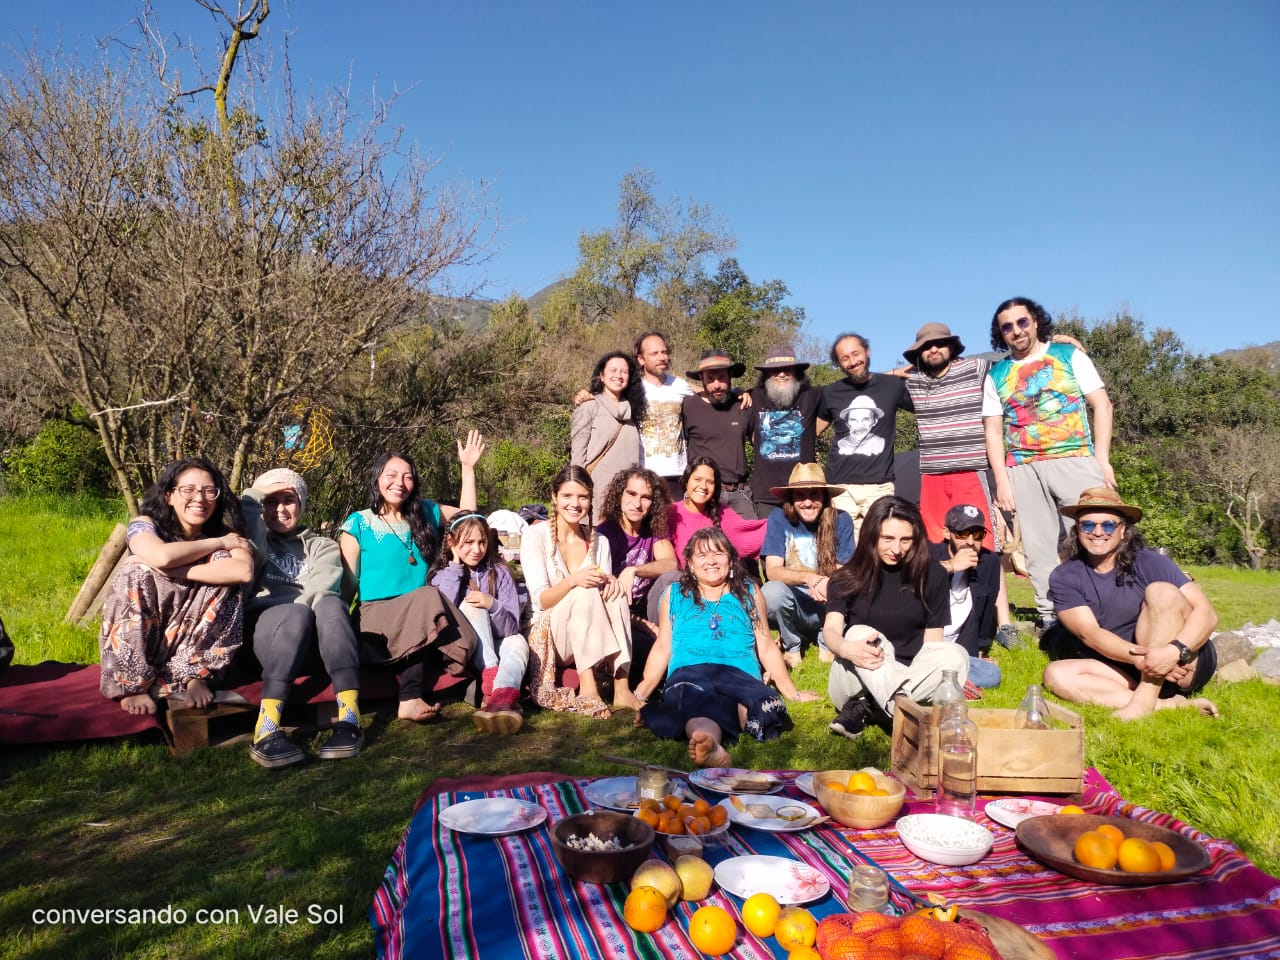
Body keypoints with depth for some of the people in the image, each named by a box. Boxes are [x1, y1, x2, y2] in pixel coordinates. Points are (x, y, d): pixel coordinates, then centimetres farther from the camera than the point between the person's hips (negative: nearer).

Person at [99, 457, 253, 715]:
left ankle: (197, 675, -14)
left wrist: (173, 570, -29)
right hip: (137, 639, -1)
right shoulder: (145, 525, -6)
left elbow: (244, 571, -28)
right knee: (138, 572, -25)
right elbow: (162, 556, -31)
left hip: (195, 643, 1)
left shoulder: (226, 535, -4)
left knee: (223, 563, -20)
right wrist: (218, 543, -19)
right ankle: (132, 683, -19)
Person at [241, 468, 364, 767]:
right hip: (264, 627, -1)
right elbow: (251, 551, -3)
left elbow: (323, 585, 1)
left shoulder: (321, 545, 24)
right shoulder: (258, 542, 24)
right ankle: (266, 731, -52)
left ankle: (350, 719, -50)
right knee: (297, 614, -37)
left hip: (315, 635, 1)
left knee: (329, 605, -35)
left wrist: (295, 608, -20)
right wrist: (257, 495, 9)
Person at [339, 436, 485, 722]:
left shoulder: (424, 514, 16)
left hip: (418, 614, 4)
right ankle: (410, 698, -31)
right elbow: (347, 580, 1)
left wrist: (468, 468, 21)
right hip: (375, 613, -4)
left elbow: (467, 513, 29)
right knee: (427, 597, -36)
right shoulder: (358, 523, 3)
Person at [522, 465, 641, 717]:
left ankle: (622, 689, -31)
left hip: (590, 639, 4)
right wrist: (573, 580, -33)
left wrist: (610, 581, -21)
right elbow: (541, 599, -14)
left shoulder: (599, 542, 6)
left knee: (615, 594, -27)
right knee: (585, 593, -32)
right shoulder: (536, 536, -7)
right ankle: (587, 688, -35)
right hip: (548, 635, -4)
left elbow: (606, 592, 3)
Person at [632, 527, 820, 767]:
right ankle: (712, 746, -70)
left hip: (739, 675, 2)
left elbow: (766, 647, 24)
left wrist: (792, 693, 22)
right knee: (694, 699, -41)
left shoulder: (749, 593, 23)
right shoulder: (675, 595, 22)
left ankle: (706, 740, -58)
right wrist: (640, 694, 12)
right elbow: (662, 649, 21)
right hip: (688, 675, -1)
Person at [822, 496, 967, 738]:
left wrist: (938, 679, -20)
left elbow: (932, 640, 2)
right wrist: (846, 648, -37)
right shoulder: (847, 578, 2)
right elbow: (831, 629, -12)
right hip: (854, 680, -1)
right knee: (860, 633, -31)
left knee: (956, 655, -27)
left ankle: (864, 709, -32)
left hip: (910, 677, 2)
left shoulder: (932, 575, 4)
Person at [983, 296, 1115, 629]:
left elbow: (1101, 406, 5)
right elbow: (993, 431, 11)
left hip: (1075, 461, -2)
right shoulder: (996, 374, 13)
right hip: (1022, 470, 2)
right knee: (1038, 548, 3)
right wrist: (1002, 482, 2)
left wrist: (1102, 460, -5)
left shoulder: (1069, 356, 8)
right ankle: (1050, 616, 10)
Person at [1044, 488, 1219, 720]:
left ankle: (1146, 699, -30)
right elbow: (1089, 633, -13)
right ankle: (1168, 704, -28)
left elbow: (1206, 613, -16)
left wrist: (1175, 651, -35)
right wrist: (1139, 657, -31)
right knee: (1056, 674, -23)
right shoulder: (1063, 578, -1)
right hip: (1127, 672, 2)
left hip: (1183, 666, -2)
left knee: (1161, 591, -24)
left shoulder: (1149, 563, -7)